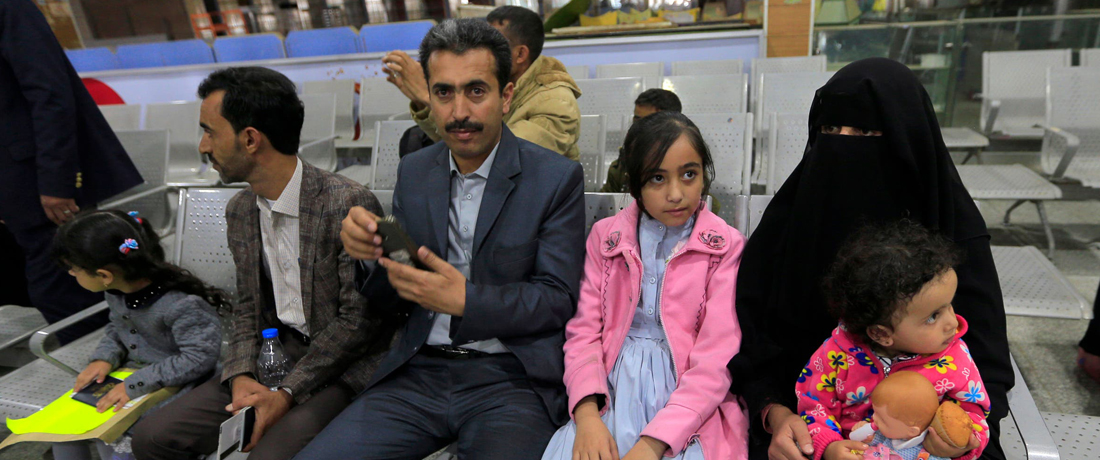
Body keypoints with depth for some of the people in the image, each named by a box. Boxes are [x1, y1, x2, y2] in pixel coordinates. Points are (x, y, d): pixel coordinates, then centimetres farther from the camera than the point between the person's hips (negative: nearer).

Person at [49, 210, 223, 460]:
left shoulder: (180, 304, -29)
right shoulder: (116, 290, -2)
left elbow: (199, 358, -28)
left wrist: (136, 384, -28)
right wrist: (104, 358, -4)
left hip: (172, 384, -8)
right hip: (129, 372, 8)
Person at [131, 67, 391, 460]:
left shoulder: (350, 204, -19)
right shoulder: (239, 211, 7)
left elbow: (358, 321, -17)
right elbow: (247, 309, 12)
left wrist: (287, 393, -17)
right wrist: (241, 377, -5)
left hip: (343, 368, -6)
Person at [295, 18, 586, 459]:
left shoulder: (557, 177, -4)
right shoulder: (413, 172, 8)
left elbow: (559, 299, -6)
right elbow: (390, 303, 12)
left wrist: (465, 300, -20)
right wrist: (372, 255, -11)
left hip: (509, 376, -3)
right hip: (419, 372, 4)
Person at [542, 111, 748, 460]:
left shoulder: (725, 247, 0)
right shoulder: (605, 236, 8)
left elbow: (717, 359, -8)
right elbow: (584, 330, 2)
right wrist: (587, 414, -16)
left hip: (690, 399, -1)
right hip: (614, 387, 2)